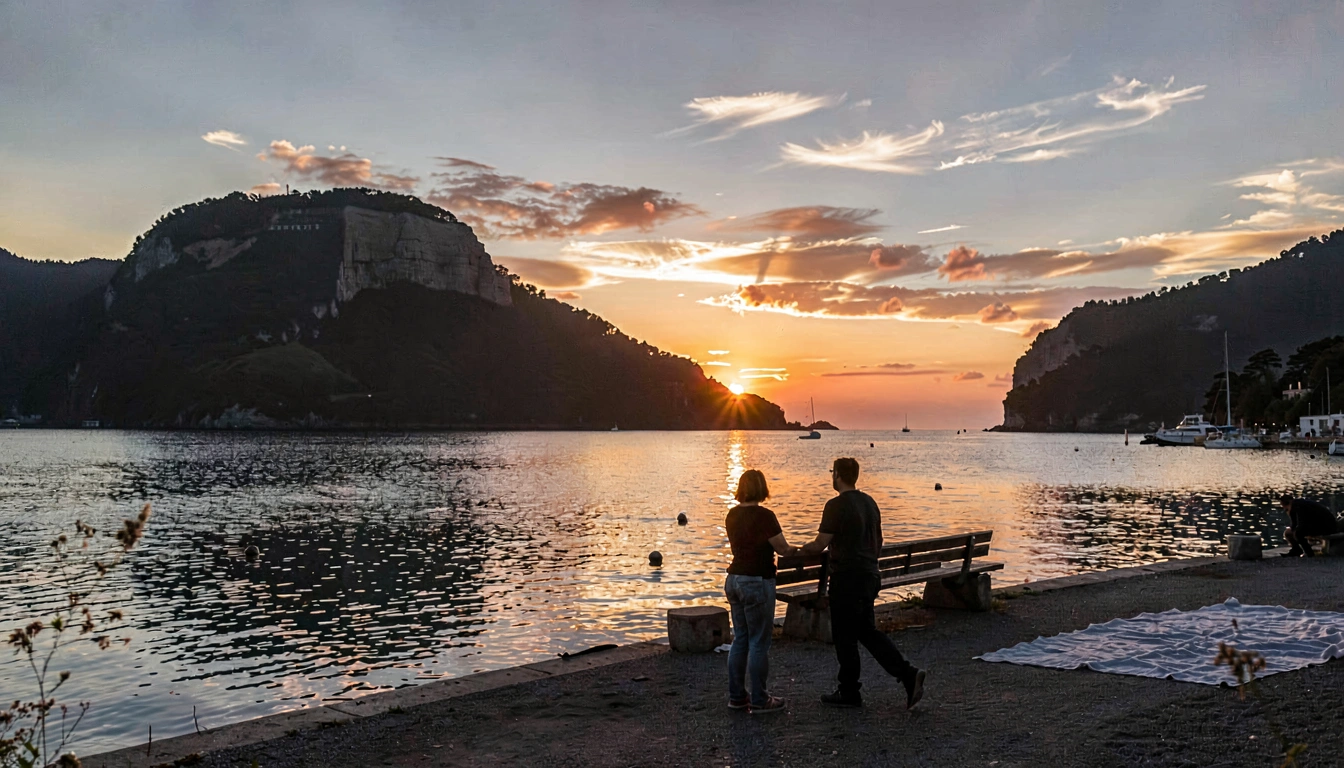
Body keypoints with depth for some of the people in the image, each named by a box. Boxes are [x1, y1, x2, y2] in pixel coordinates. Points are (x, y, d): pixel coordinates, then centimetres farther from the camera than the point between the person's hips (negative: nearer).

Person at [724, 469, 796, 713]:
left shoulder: (732, 515, 6)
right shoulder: (764, 516, -16)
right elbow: (783, 549, -10)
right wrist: (798, 550, 12)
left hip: (734, 579, 8)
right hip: (757, 583, -8)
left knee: (740, 639, 15)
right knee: (759, 642, 1)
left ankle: (736, 696, 20)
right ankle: (759, 700, 8)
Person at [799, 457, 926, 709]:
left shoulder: (836, 506, -16)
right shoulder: (870, 502, 9)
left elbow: (821, 544, -15)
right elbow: (878, 542, 17)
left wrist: (802, 549, 5)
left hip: (846, 578, -8)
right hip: (869, 576, 8)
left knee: (845, 637, 4)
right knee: (867, 630, 17)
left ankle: (849, 693, 14)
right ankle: (908, 674, 7)